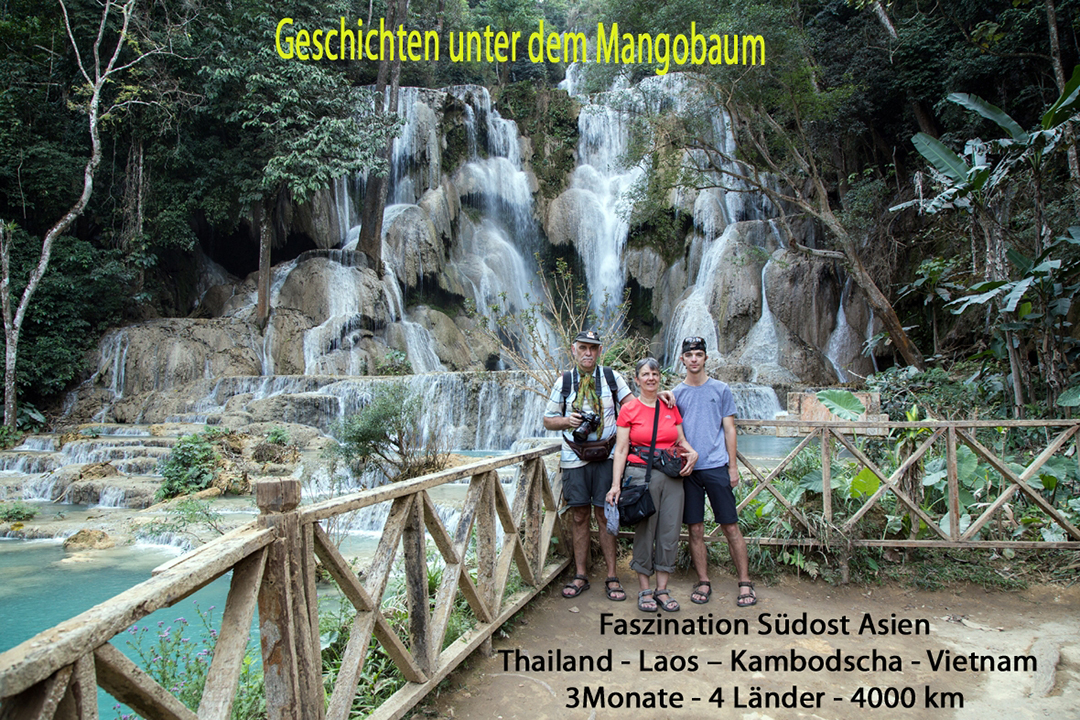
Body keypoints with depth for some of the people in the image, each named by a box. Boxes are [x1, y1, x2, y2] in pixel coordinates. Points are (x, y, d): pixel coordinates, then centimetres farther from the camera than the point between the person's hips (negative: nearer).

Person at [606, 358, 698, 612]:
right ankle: (644, 590, 15)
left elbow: (681, 440, 17)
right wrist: (616, 483, -10)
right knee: (644, 531, 1)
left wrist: (692, 453, -5)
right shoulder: (629, 409, 1)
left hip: (672, 476, 4)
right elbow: (621, 449, -2)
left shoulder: (671, 408, 12)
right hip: (641, 474, -3)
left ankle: (662, 589, 18)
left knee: (670, 532, 5)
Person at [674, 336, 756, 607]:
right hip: (687, 469, 2)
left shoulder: (721, 389, 6)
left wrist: (733, 466, 1)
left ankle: (745, 583, 9)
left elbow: (729, 429, 6)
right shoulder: (675, 393, 9)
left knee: (730, 526, 0)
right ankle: (703, 582, 16)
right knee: (695, 529, 5)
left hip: (716, 466, -1)